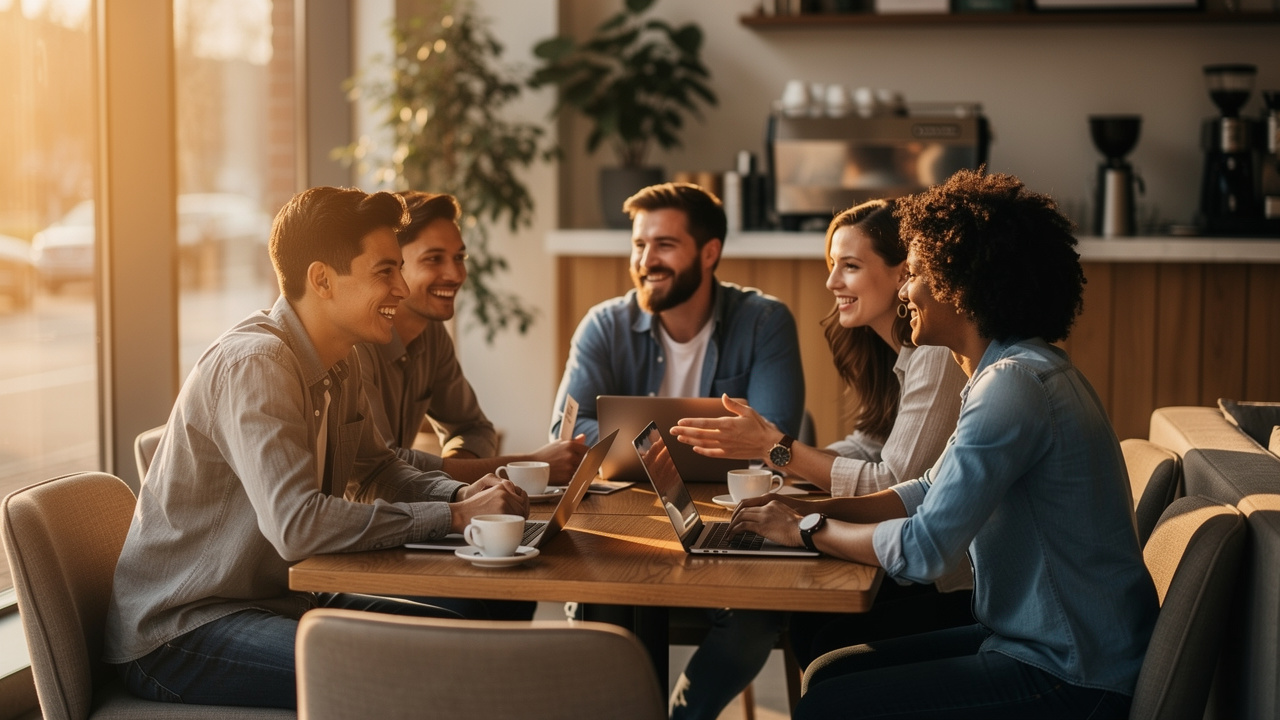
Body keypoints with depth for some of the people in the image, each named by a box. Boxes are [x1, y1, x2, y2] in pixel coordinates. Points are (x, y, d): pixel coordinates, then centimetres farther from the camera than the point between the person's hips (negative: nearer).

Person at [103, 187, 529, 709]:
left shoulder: (342, 362, 7)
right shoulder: (254, 364, -23)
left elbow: (377, 469, 19)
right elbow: (297, 525, -34)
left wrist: (463, 494, -2)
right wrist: (454, 516, -28)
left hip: (281, 598, 10)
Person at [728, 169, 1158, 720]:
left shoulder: (1015, 385, -23)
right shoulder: (1012, 369, 11)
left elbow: (924, 549, -23)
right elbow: (933, 491, 19)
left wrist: (807, 530, -7)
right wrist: (812, 508, 6)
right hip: (1033, 641, 10)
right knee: (827, 673, 11)